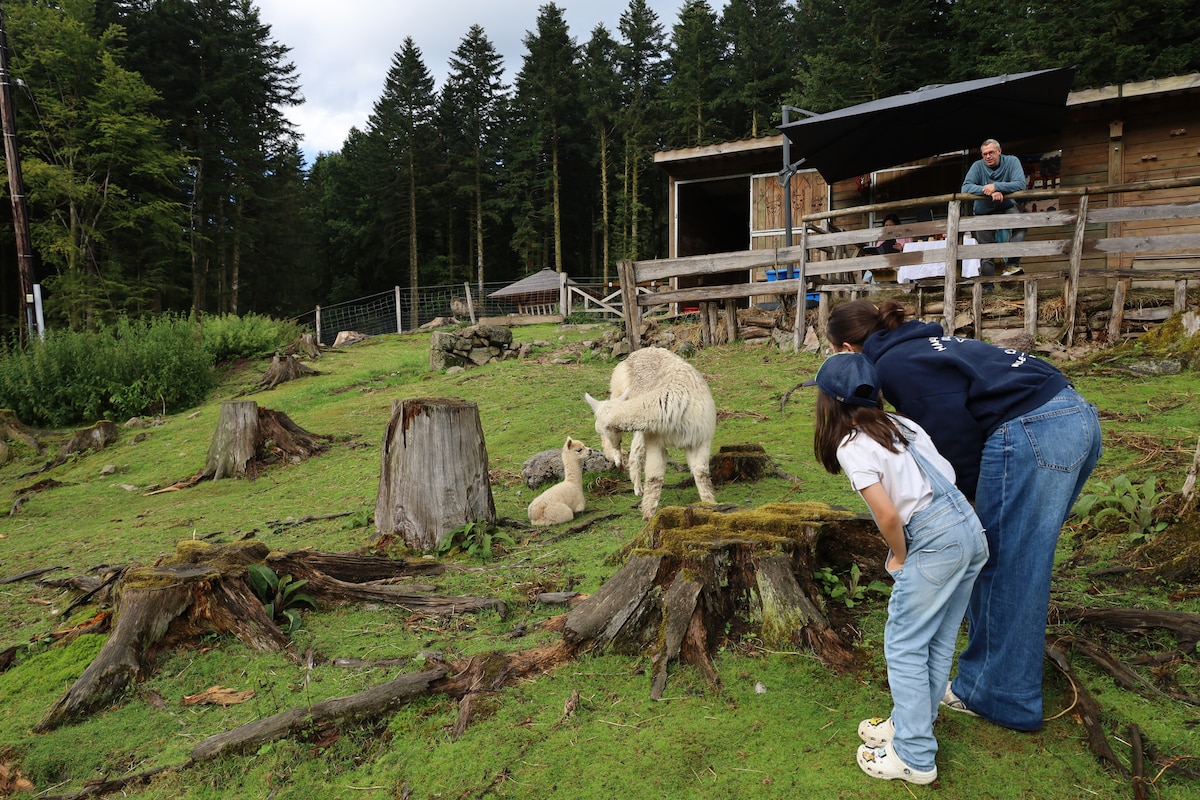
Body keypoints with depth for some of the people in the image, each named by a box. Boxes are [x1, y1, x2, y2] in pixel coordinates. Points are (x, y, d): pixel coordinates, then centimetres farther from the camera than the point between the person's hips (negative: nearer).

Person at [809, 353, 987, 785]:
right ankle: (911, 723, 34)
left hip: (935, 542, -8)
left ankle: (914, 757, 13)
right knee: (939, 641, 18)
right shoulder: (900, 423, 11)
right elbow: (947, 475, 10)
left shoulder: (851, 447, -11)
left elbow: (888, 515, -18)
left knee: (903, 646, 5)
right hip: (971, 528, 9)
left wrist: (899, 557, 1)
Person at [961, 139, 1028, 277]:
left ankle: (1013, 264, -29)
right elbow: (965, 188, -23)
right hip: (984, 212, 1)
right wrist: (989, 191, -34)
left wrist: (995, 186, -33)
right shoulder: (978, 166, -8)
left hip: (1006, 208, -1)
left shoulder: (1012, 161, -9)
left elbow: (1020, 184, -22)